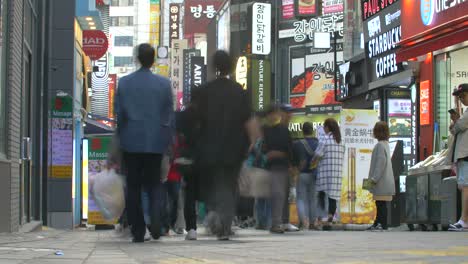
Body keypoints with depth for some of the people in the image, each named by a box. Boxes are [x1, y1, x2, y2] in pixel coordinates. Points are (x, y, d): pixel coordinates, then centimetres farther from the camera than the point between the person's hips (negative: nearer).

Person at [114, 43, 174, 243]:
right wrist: (167, 140, 10)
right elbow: (169, 115, 1)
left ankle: (138, 232, 5)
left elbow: (118, 114, 2)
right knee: (154, 183, 11)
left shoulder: (124, 83, -1)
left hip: (131, 142, 0)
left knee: (133, 187, 7)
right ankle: (155, 219, -15)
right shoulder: (164, 84, -1)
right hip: (155, 143, 0)